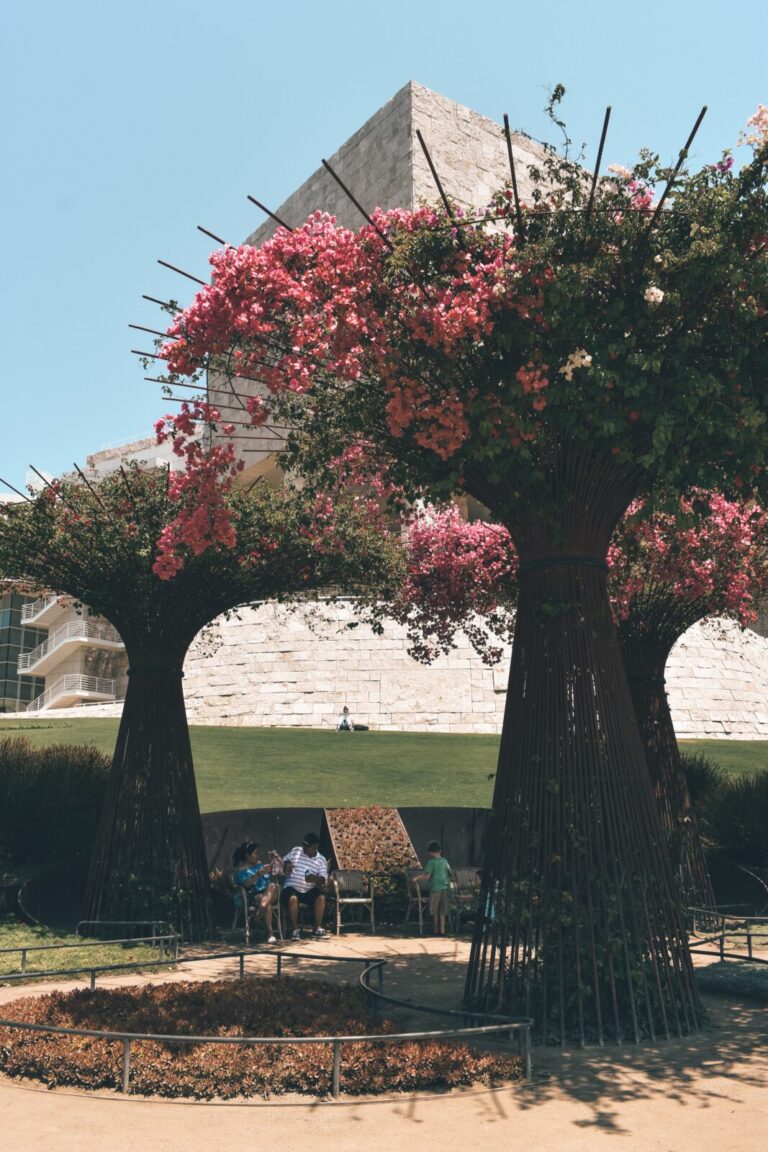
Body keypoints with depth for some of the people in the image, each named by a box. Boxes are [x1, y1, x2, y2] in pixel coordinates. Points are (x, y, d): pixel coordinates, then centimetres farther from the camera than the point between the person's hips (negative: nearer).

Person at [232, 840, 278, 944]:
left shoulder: (259, 863, 20)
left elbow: (269, 877, 24)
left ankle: (260, 913, -40)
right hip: (252, 896, -5)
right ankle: (270, 933, -40)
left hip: (268, 893, 5)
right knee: (268, 904, -35)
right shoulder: (241, 870, 1)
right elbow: (246, 884, -17)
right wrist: (258, 874, -29)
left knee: (272, 886, -30)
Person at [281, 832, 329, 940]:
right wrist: (286, 866, -9)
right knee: (293, 899, -34)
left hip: (309, 890, 1)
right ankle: (295, 929, -21)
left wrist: (316, 879, -30)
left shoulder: (321, 860, 2)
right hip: (292, 887, -1)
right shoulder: (295, 851, 6)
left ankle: (317, 928, -15)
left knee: (321, 897, -27)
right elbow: (285, 860, 16)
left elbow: (324, 879, -6)